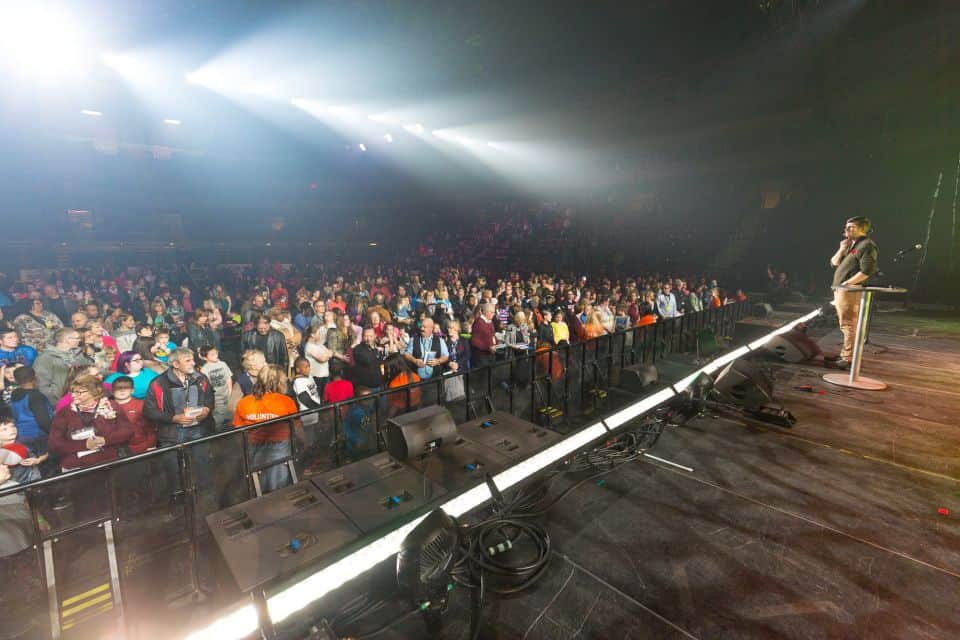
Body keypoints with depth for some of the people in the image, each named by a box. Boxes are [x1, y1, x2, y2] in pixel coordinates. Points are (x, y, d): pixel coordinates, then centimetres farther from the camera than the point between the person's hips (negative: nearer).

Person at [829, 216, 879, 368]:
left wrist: (846, 284, -17)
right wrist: (842, 249, 3)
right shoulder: (850, 245, 21)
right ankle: (845, 354, 23)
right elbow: (834, 263, 17)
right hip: (840, 290, 10)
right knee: (845, 325, 15)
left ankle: (848, 359, -9)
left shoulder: (867, 245, -8)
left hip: (850, 291, -10)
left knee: (849, 325, -10)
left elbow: (867, 271, -17)